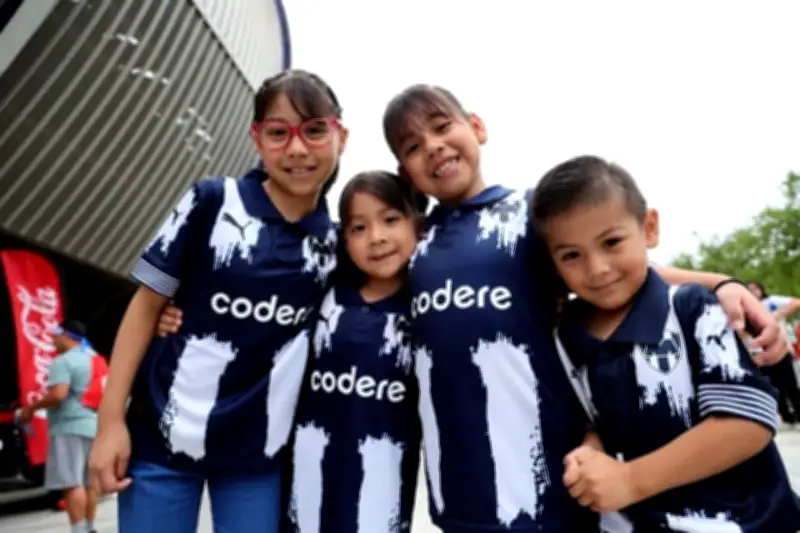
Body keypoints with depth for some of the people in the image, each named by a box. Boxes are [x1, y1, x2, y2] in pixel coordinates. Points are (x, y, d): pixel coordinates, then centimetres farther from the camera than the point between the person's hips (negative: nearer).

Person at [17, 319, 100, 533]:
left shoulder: (63, 361, -11)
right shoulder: (93, 358, 17)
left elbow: (57, 395, -23)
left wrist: (31, 408, -9)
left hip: (70, 427, -9)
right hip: (93, 426, 9)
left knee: (72, 483, -9)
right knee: (88, 481, 14)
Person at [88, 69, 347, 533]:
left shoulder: (337, 242, -1)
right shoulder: (213, 201, -8)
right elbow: (148, 304, -4)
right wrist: (111, 418, -6)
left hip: (259, 452, 2)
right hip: (164, 435, -1)